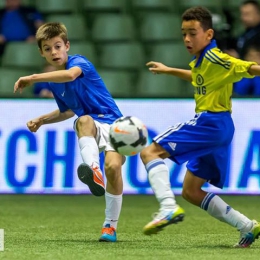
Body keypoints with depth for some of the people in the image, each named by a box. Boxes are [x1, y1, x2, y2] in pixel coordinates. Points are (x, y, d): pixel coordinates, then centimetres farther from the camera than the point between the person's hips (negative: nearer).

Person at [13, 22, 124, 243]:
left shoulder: (79, 62, -9)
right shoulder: (52, 81, 10)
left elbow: (70, 75, -36)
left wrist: (32, 78, -34)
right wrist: (41, 120, 13)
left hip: (112, 123, -4)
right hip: (92, 129, 4)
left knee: (113, 166, -29)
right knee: (84, 120, -33)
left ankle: (110, 226, -11)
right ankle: (93, 171, -54)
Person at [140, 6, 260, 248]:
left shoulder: (215, 58, -13)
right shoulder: (200, 61, 16)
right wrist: (169, 70, 49)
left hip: (211, 122, -10)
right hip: (215, 128, 10)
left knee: (150, 152, -15)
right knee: (190, 191, 15)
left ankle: (169, 207, -33)